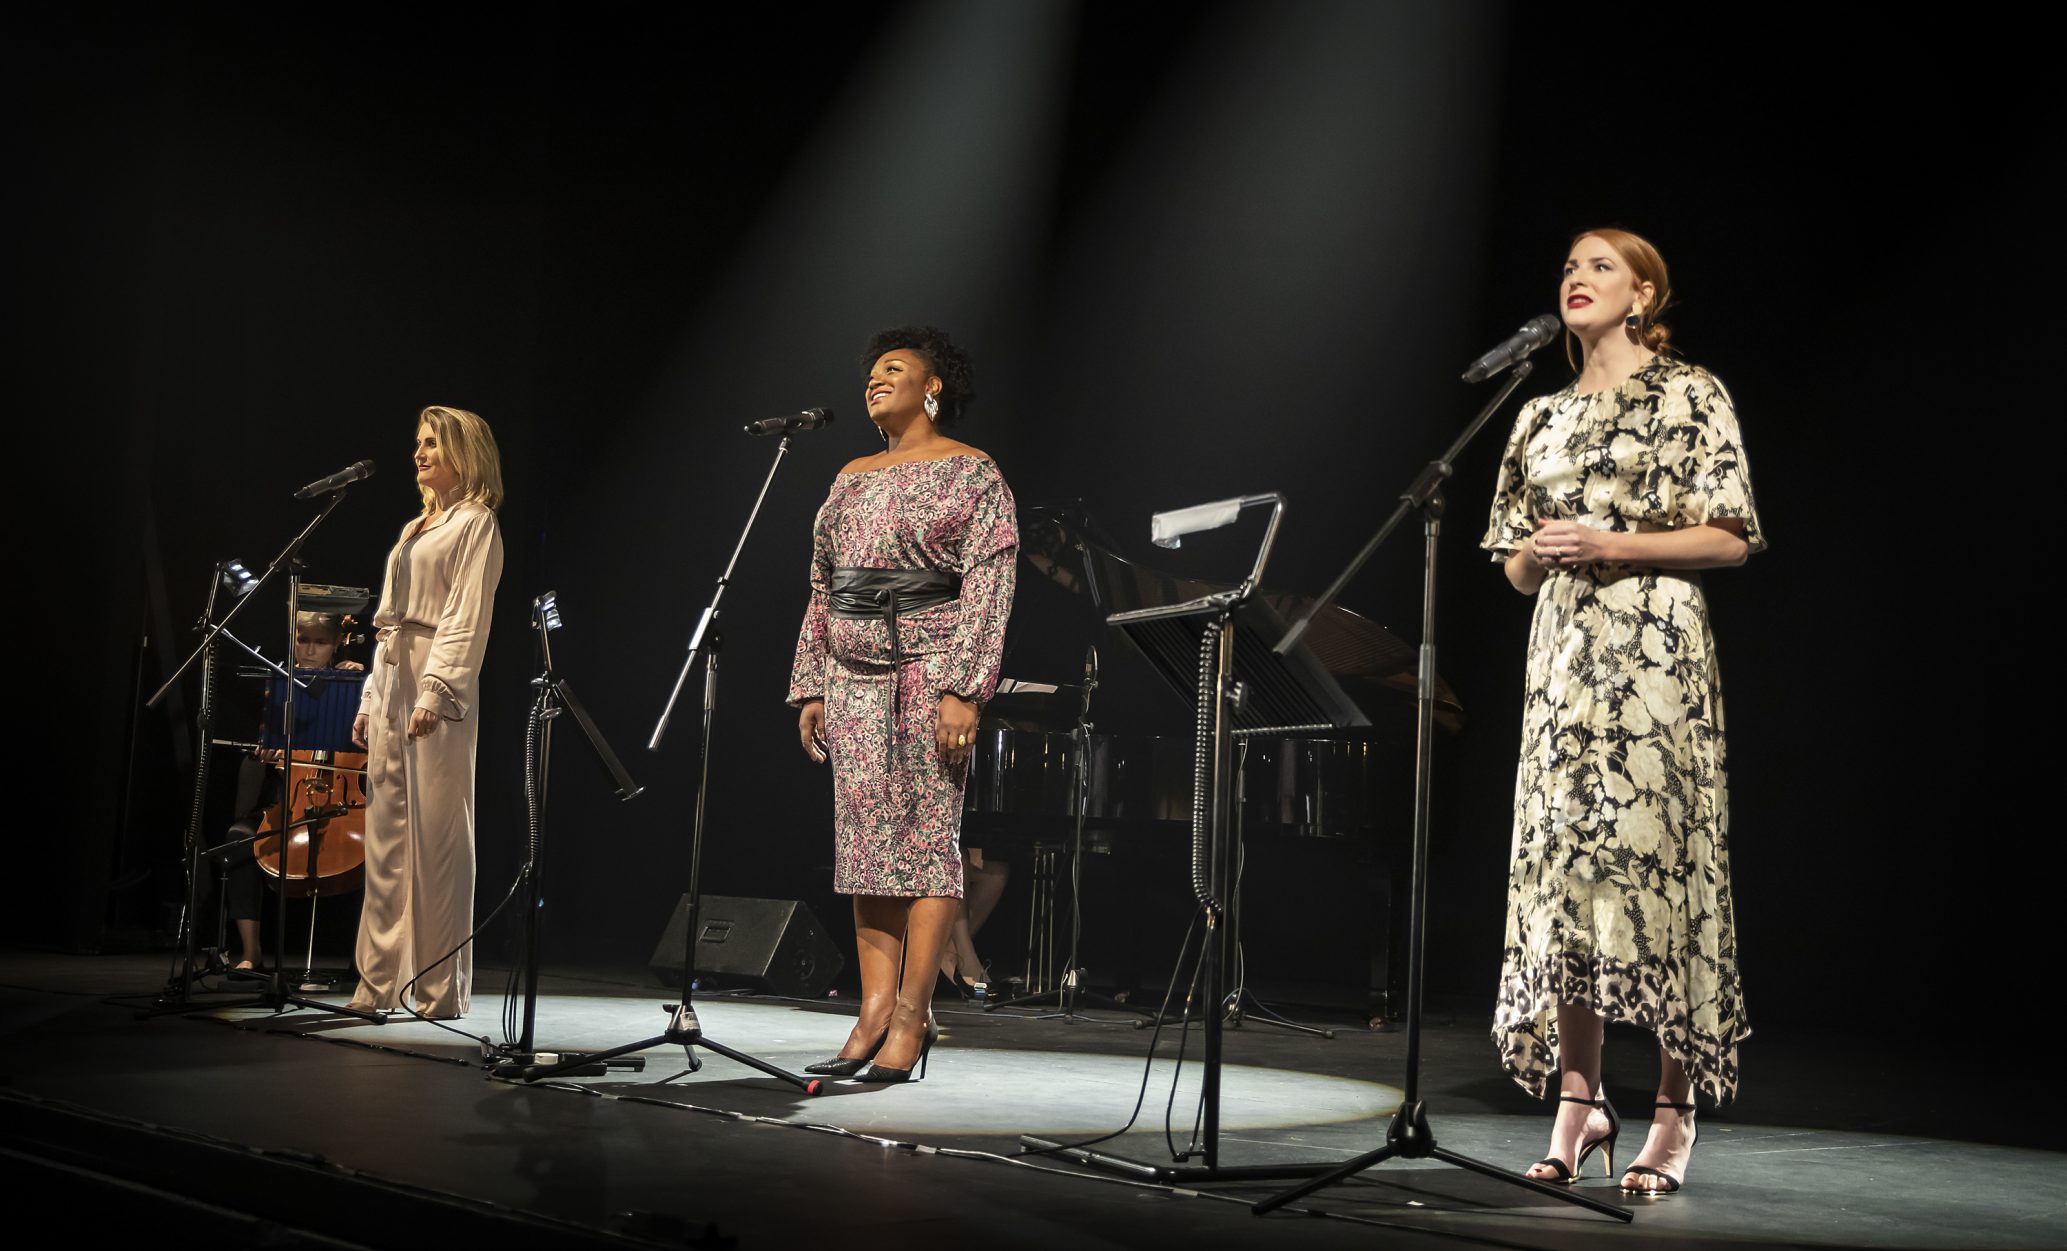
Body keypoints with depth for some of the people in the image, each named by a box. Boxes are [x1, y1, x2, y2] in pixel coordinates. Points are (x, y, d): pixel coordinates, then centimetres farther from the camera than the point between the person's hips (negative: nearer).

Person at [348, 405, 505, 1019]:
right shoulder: (416, 528, 22)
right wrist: (372, 698, 16)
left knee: (436, 836, -7)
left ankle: (440, 989, -3)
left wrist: (433, 692, -21)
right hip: (391, 683, 8)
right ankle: (378, 983, 10)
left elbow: (466, 621, -12)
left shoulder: (475, 523, -2)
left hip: (437, 690, -8)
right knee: (386, 836, 6)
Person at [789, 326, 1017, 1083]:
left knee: (926, 839, -7)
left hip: (929, 672, -6)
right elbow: (822, 594, 20)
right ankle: (874, 1014, 4)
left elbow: (989, 588, -8)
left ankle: (909, 1020, -6)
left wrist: (964, 689, -17)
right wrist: (810, 687, 12)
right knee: (865, 841, 2)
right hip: (855, 678, 6)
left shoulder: (970, 474, 1)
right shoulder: (851, 480, 19)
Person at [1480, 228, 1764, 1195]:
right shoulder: (1543, 416, 18)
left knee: (1654, 849, -9)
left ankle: (1674, 1114, -3)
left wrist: (1611, 545, -13)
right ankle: (1578, 1102, 8)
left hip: (1653, 647, -5)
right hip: (1563, 650, 6)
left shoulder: (1690, 394, 2)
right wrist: (1534, 552, -3)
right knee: (1561, 860, 1)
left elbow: (1730, 537, -4)